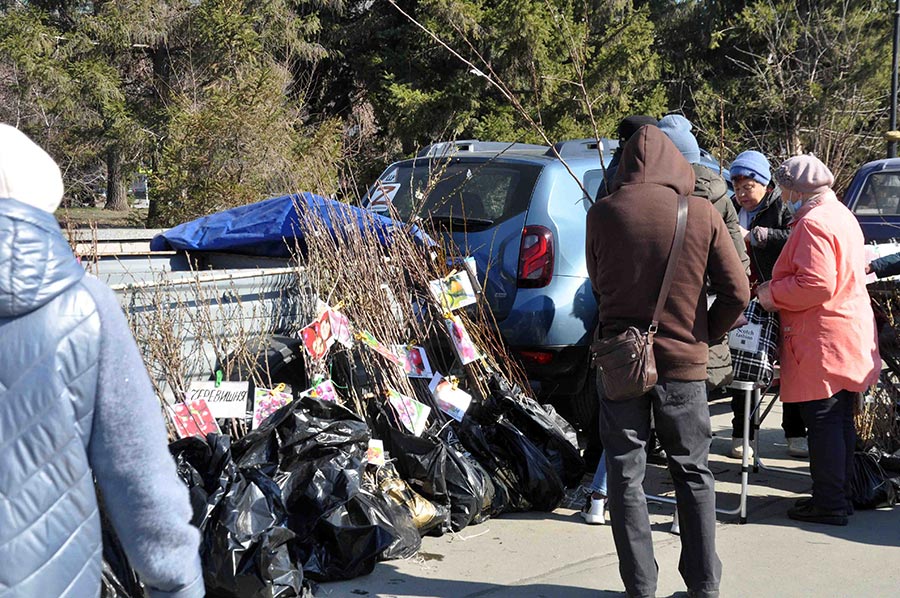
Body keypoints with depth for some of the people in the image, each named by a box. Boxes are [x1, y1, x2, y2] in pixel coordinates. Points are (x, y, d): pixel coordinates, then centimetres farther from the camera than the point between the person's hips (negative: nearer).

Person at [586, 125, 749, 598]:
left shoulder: (603, 214, -5)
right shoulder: (702, 214, -5)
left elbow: (598, 287, 7)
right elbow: (737, 293, -4)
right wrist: (705, 333, 12)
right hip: (683, 362, 1)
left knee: (626, 475, 9)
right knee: (693, 473, 14)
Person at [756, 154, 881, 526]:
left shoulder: (813, 223, -17)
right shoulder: (841, 215, 16)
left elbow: (817, 284, -26)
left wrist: (773, 294, -12)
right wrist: (778, 290, 19)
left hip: (823, 342, -10)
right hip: (851, 338, 10)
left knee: (824, 422, -5)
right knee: (840, 421, 16)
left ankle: (829, 504, 0)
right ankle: (840, 496, 24)